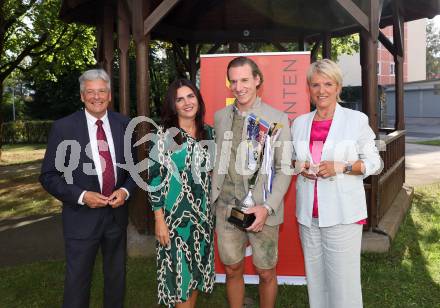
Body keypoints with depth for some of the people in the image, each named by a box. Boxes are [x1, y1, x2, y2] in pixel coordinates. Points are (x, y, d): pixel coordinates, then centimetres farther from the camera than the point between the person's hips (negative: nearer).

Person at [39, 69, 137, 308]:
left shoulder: (123, 124, 0)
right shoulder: (63, 127, -9)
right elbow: (49, 176, -6)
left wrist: (125, 190, -11)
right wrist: (81, 196, -18)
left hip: (117, 213, 3)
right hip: (82, 216, -3)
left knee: (116, 278, 19)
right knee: (77, 281, 10)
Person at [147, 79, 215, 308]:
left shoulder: (208, 132, 5)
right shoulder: (164, 135, -8)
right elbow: (154, 178, -9)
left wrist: (213, 210, 11)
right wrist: (159, 219, -13)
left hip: (203, 213, 5)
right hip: (175, 214, -4)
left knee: (197, 269, 14)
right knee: (181, 271, 3)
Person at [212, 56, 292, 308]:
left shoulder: (277, 119, -4)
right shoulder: (220, 117, 8)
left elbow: (284, 169, -5)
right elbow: (216, 162, 11)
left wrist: (267, 207, -14)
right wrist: (212, 198, 3)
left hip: (262, 210, -3)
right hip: (226, 208, 3)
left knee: (266, 273, 10)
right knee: (232, 270, 14)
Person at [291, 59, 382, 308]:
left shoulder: (356, 120, -2)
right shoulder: (300, 123, 9)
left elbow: (374, 163, 1)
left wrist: (341, 167, -15)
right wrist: (300, 166, -2)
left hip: (343, 212, -3)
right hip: (309, 213, 4)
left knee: (343, 278, -1)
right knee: (315, 275, 11)